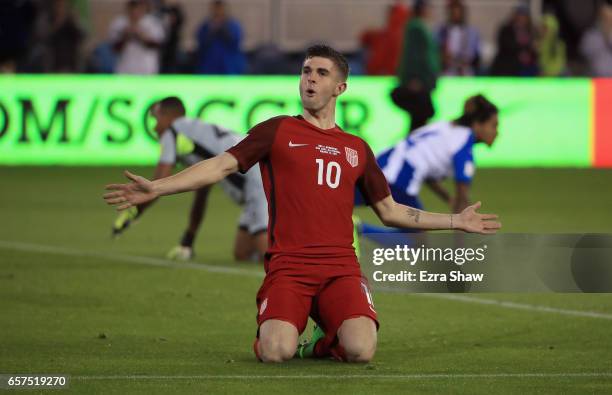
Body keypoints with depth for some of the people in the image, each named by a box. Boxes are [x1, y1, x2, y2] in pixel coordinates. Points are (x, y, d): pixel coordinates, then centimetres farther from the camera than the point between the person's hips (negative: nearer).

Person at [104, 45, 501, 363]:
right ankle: (268, 329, 11)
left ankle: (325, 343, 11)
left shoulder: (357, 149, 19)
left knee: (360, 350, -25)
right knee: (277, 352, -27)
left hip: (341, 267, 2)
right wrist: (156, 188, -11)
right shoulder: (278, 131, 10)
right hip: (287, 266, -2)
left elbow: (390, 211, 26)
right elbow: (222, 165, 2)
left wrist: (456, 221, 23)